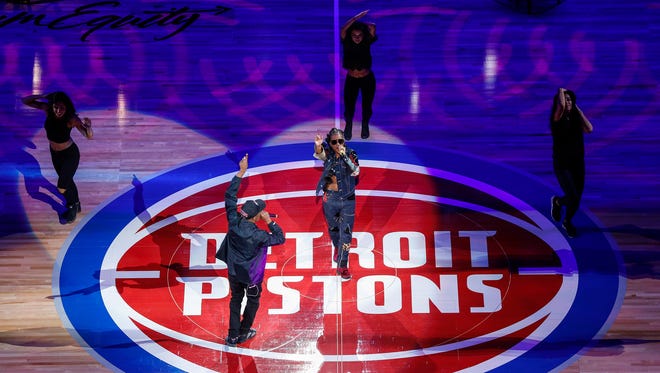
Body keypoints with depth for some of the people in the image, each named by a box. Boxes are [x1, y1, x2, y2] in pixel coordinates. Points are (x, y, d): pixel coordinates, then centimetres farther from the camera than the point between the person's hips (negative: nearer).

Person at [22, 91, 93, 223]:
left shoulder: (71, 118, -32)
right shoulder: (47, 109, -20)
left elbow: (89, 136, -37)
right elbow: (25, 101, -14)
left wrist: (88, 126, -59)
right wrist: (43, 96, -28)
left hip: (70, 154, -6)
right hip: (55, 153, 6)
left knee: (62, 188, 0)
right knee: (67, 181, 26)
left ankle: (72, 207, 33)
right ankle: (75, 205, 51)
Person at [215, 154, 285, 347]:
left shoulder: (234, 222, -20)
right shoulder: (257, 235, -31)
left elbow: (229, 196, -12)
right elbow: (280, 238, -20)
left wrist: (241, 172, -12)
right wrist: (269, 221, -21)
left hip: (233, 271, 5)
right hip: (251, 275, -5)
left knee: (235, 299, 21)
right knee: (253, 301, 21)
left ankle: (233, 336, 24)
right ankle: (243, 333, 32)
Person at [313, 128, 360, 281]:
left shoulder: (351, 154, -10)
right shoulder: (327, 154, -8)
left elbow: (355, 171, -25)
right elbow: (319, 153, -30)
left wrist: (344, 155, -37)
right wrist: (318, 146, -52)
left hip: (348, 200, -1)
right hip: (330, 199, 1)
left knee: (346, 233, -1)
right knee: (333, 228, 21)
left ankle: (342, 265, 8)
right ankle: (337, 248, 52)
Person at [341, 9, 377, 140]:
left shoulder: (367, 43, -13)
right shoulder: (347, 44, -13)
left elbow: (373, 27, -25)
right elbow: (343, 30, -30)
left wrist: (361, 25, -10)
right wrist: (356, 18, -29)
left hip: (368, 80, 0)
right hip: (351, 80, 0)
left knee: (367, 106, 10)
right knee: (349, 108, 0)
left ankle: (365, 125, 40)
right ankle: (348, 125, 32)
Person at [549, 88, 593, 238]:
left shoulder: (576, 118, 4)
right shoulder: (557, 118, -10)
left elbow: (589, 129, -13)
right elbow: (561, 106, -31)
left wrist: (577, 109, -6)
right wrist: (561, 91, -11)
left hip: (578, 163, 5)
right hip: (562, 164, -5)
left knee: (576, 198, 10)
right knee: (573, 197, -15)